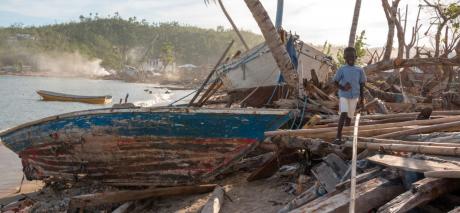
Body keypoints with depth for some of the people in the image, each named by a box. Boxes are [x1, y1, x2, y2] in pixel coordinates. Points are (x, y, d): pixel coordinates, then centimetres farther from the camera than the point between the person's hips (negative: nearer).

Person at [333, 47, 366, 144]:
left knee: (349, 116, 9)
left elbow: (361, 85, 7)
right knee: (343, 114, -20)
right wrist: (343, 88, -22)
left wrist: (361, 99, 10)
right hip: (343, 96, -3)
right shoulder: (342, 69, -6)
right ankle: (338, 136, -20)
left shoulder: (359, 70, 0)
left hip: (354, 96, 3)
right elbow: (335, 82, -2)